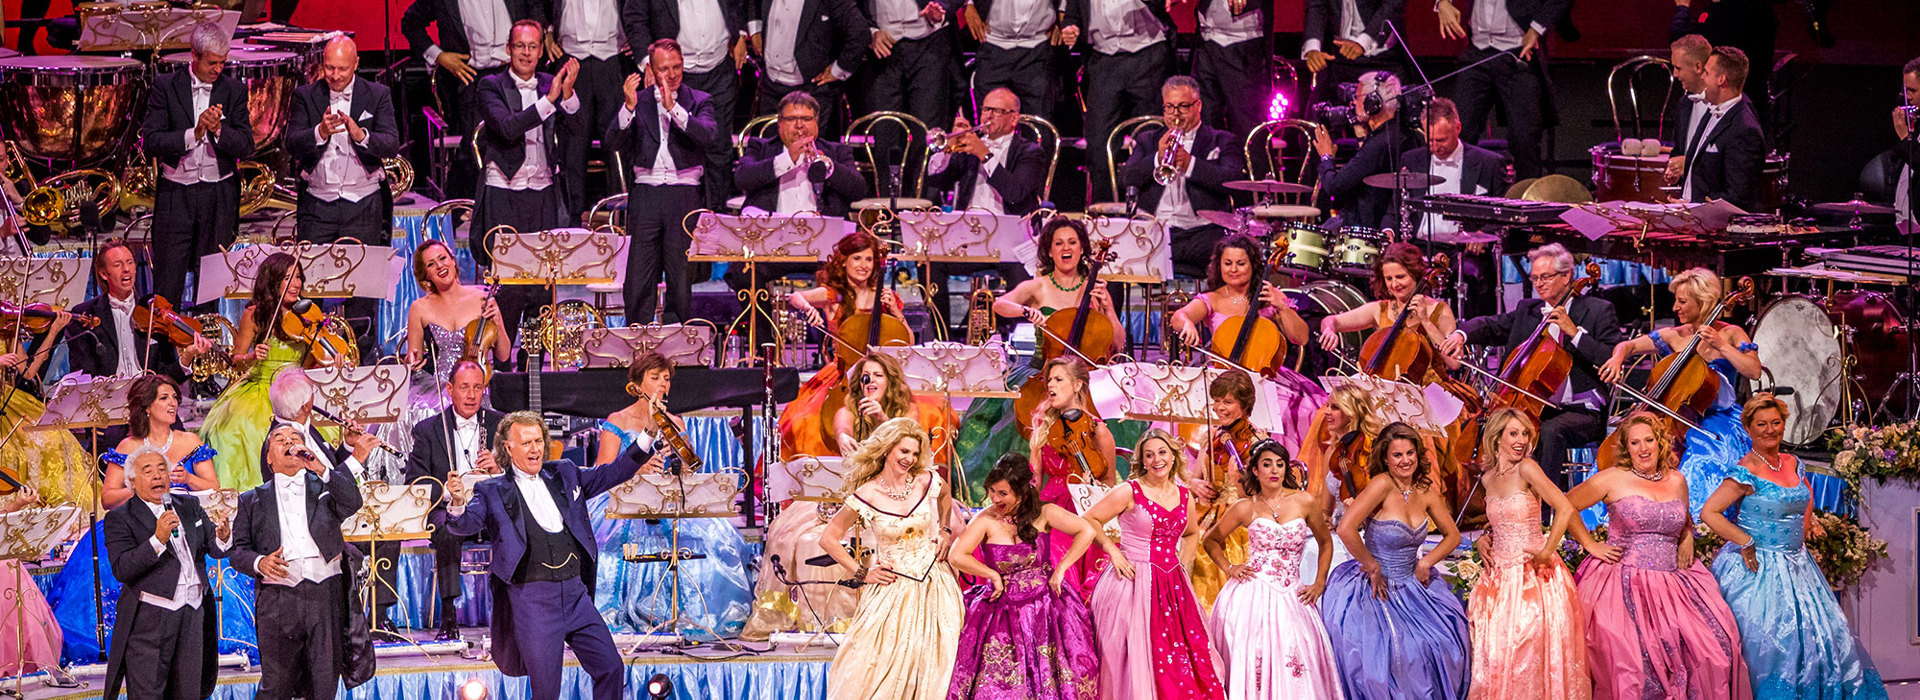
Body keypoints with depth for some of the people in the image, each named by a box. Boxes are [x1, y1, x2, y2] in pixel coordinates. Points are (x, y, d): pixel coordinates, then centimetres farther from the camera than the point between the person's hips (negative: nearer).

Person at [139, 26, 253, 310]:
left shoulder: (235, 91, 5)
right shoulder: (166, 86, 1)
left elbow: (245, 146, 1)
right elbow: (150, 143, -6)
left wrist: (218, 129, -17)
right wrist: (194, 133, -17)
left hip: (219, 196, 1)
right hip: (176, 193, -1)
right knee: (167, 283, -3)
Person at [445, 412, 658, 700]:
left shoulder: (564, 474, 15)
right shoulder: (493, 492, 2)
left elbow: (613, 473, 20)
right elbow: (466, 524, -12)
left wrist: (648, 437, 11)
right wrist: (458, 504, -35)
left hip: (575, 593, 5)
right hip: (532, 598, -5)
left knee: (611, 669, 4)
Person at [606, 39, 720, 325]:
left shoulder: (699, 101, 7)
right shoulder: (639, 101, 9)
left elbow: (709, 135, -13)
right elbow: (613, 144, -2)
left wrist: (673, 108, -22)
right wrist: (629, 107, -17)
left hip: (685, 194, -1)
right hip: (645, 194, 1)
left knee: (681, 275, 1)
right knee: (638, 278, -2)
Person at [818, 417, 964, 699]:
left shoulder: (927, 481, -4)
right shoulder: (866, 496, -12)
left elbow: (945, 496, 23)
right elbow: (828, 539, -3)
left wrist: (945, 531, 10)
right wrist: (861, 572, -5)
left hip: (932, 588, 3)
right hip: (891, 589, -3)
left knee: (930, 670, 4)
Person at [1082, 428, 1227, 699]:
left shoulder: (1184, 496, 11)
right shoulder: (1130, 492, -5)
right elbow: (1089, 521, -4)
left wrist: (1182, 563, 15)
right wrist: (1113, 552, -10)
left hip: (1173, 586, 5)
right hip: (1135, 583, -5)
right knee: (1139, 661, -6)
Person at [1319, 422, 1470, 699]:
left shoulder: (1426, 491, 1)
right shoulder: (1382, 484, -18)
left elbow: (1453, 535, 14)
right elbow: (1346, 530, -28)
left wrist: (1426, 562, -2)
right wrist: (1373, 568, -15)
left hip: (1410, 589, 6)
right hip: (1375, 590, -6)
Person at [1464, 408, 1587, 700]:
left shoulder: (1526, 469, -9)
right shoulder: (1488, 478, 10)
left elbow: (1566, 509, -17)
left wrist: (1546, 552, -15)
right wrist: (1482, 539, 9)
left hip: (1532, 575, -6)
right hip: (1500, 575, 6)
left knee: (1530, 654, -5)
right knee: (1495, 653, 6)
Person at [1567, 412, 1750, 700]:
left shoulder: (1677, 481, 14)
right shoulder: (1613, 479, 1)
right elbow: (1567, 505, 6)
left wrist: (1687, 540, 13)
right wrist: (1590, 545, 2)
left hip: (1671, 581, 4)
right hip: (1624, 585, -4)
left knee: (1714, 642, -11)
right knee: (1632, 662, -18)